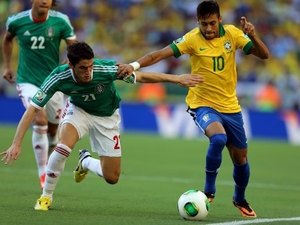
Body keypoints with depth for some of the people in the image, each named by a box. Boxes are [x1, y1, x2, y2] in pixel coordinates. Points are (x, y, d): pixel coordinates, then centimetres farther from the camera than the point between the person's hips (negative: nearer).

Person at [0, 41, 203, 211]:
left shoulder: (106, 69, -34)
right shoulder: (59, 77, -31)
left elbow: (141, 77, -22)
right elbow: (33, 109, -27)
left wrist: (177, 78, -23)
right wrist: (17, 143, -33)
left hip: (107, 117, 1)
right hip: (78, 111, -1)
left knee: (112, 178, 0)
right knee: (64, 146, -33)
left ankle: (86, 161, 35)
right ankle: (46, 197, -11)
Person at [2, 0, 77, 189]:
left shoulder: (60, 21, -11)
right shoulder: (17, 21, -9)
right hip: (28, 81, -2)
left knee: (53, 128, 10)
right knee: (40, 121, -22)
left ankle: (49, 164, 39)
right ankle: (42, 174, -13)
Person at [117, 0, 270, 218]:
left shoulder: (232, 33, -6)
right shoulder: (193, 39, -15)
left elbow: (264, 55, -5)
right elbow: (161, 54, -23)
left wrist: (253, 36, -24)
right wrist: (134, 65, -38)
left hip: (230, 106, 4)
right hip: (202, 104, -4)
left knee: (241, 158, 11)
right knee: (218, 138, -33)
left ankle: (240, 199, 39)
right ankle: (209, 190, -12)